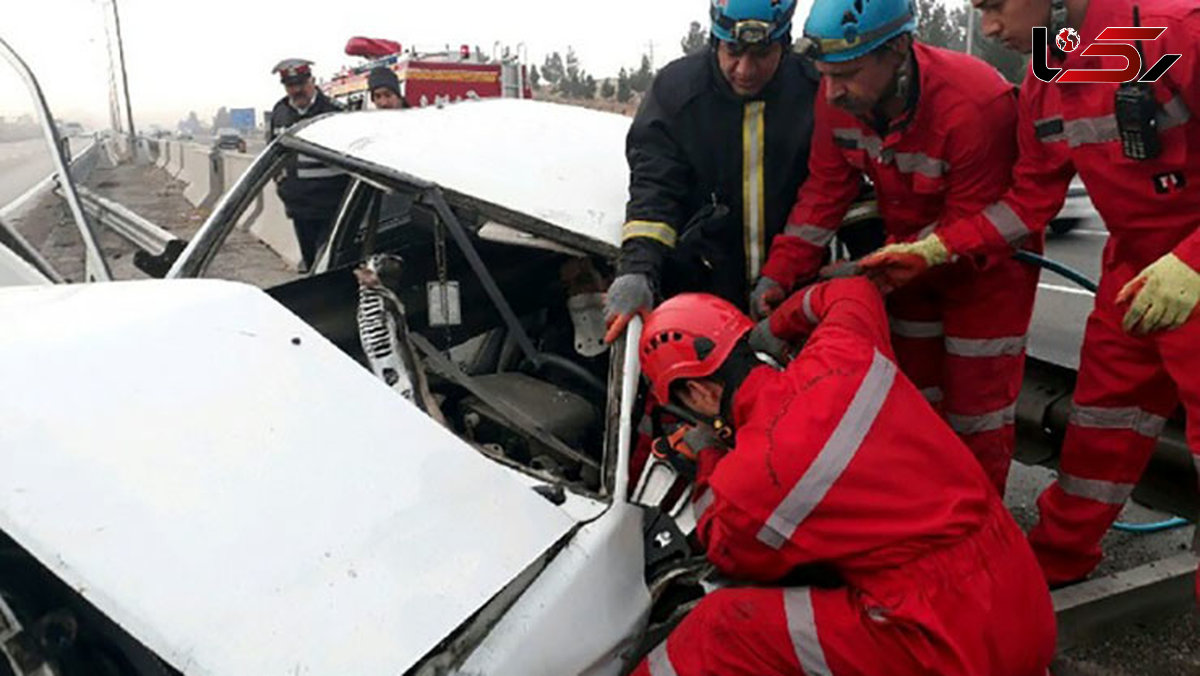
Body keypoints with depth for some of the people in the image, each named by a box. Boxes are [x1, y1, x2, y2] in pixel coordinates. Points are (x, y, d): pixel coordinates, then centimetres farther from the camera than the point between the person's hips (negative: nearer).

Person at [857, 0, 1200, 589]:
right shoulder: (1044, 86, 1)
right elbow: (1031, 199, 4)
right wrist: (929, 251, -4)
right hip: (1134, 268, 7)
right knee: (1102, 414, 16)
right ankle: (1058, 558, 31)